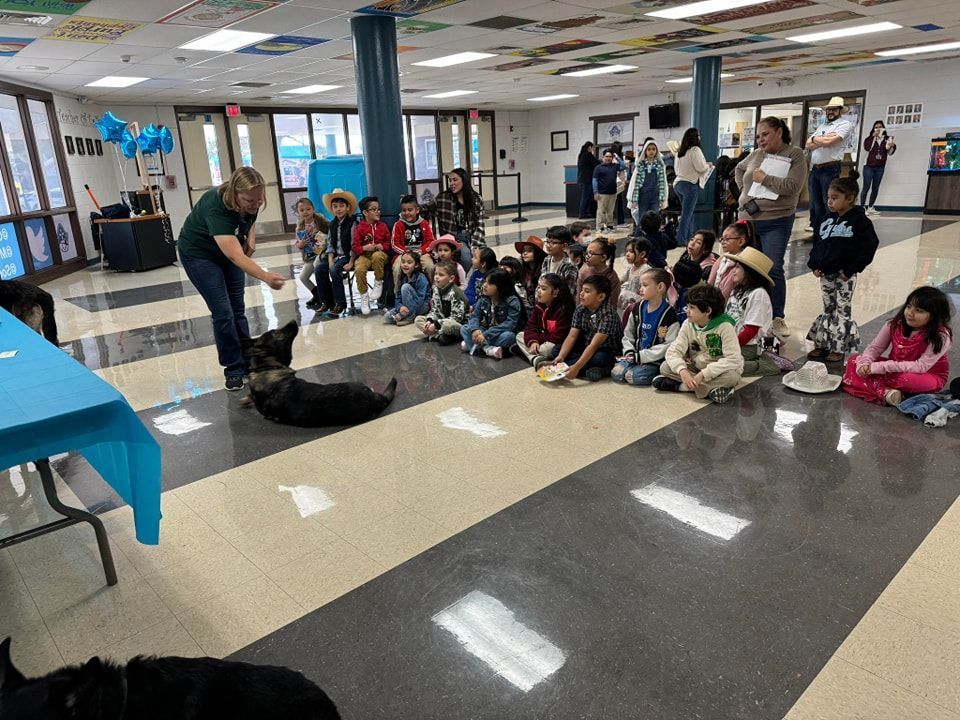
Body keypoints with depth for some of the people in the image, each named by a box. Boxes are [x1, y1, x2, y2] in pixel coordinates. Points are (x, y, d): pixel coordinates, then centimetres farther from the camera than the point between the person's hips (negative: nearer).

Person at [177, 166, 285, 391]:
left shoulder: (250, 203, -19)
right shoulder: (216, 208, -38)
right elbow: (235, 256, -49)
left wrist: (251, 237, -14)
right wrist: (266, 277, -63)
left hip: (228, 251, 6)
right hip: (199, 254, -6)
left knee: (238, 309, 5)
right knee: (223, 313, -11)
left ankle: (247, 362, 13)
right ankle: (233, 370, 1)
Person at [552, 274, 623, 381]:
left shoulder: (608, 315, -24)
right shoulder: (580, 310, -4)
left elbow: (594, 344, -32)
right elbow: (572, 336, -9)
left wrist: (577, 367, -41)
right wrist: (560, 357, -25)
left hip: (606, 353, -7)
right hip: (586, 351, 7)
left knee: (600, 358, -38)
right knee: (557, 350, -11)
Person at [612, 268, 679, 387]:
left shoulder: (669, 314, -11)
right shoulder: (638, 308, 8)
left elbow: (669, 345, -15)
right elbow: (628, 334, 16)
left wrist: (642, 356, -17)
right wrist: (629, 352, -3)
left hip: (654, 361, -4)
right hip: (636, 356, 5)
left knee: (634, 377, -26)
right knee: (616, 374, -18)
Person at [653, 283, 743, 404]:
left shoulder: (724, 326, -21)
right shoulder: (688, 324, -8)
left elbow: (733, 360, -27)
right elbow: (673, 351, -14)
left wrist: (703, 374, -33)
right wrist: (682, 370, -34)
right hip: (695, 368, 4)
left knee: (732, 376, -37)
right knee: (665, 367, -17)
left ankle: (681, 386, -27)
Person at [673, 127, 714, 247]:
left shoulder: (679, 151, 12)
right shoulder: (695, 150, -10)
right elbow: (701, 168, -12)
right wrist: (709, 165, 7)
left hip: (678, 182, 8)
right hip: (690, 184, -8)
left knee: (688, 214, 14)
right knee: (686, 214, -6)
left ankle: (688, 238, 15)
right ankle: (680, 240, -8)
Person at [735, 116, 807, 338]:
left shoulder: (795, 155, -4)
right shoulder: (756, 154, 10)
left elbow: (792, 186, -17)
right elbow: (739, 168, 31)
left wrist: (765, 178, -12)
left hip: (776, 222, -5)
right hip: (748, 219, 5)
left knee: (773, 269, -9)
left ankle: (778, 317, 2)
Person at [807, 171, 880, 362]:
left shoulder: (859, 221, -12)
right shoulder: (829, 219, 7)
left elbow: (869, 247, -13)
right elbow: (819, 243, 15)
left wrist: (850, 270, -15)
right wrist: (814, 265, 3)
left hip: (844, 275, -6)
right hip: (825, 274, 6)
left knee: (843, 310, 5)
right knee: (827, 309, 14)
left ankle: (839, 348, 13)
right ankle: (822, 344, 23)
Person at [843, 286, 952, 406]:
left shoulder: (941, 336, -22)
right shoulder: (895, 324, -9)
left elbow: (921, 367, -28)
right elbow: (874, 347, -2)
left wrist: (881, 367, -33)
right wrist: (864, 363, -26)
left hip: (927, 376, -6)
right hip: (896, 369, 6)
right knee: (854, 360, -11)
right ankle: (884, 392, -30)